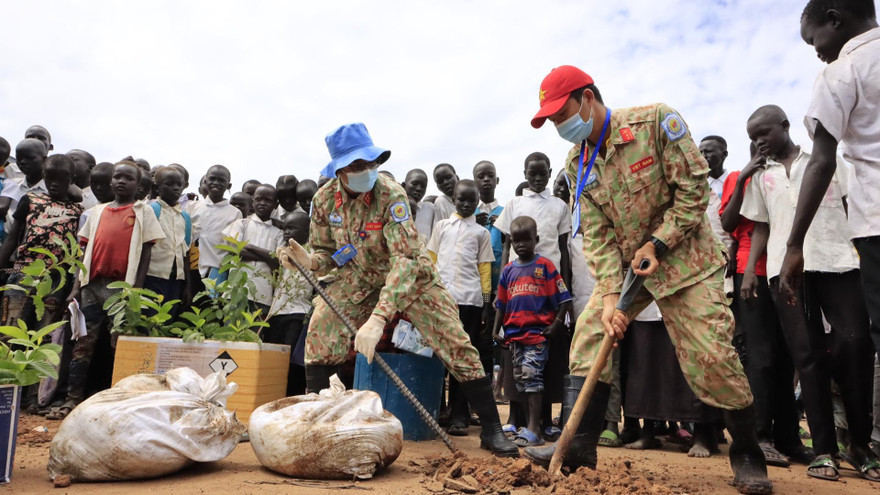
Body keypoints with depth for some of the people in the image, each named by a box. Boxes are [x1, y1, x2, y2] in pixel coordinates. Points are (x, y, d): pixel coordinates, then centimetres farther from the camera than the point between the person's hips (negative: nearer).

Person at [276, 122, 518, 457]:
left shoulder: (391, 195, -29)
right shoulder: (324, 199, -13)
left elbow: (404, 260, -38)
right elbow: (327, 253, 0)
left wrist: (378, 318, -49)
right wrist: (307, 260, -26)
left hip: (410, 276, -3)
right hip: (359, 278, 4)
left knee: (455, 343, -14)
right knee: (321, 328, -15)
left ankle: (491, 430, 0)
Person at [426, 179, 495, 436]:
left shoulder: (481, 232, 11)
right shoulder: (441, 226, 14)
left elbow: (484, 268, 8)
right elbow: (431, 260, 13)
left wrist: (486, 304, 3)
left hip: (469, 301, -1)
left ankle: (458, 416, 4)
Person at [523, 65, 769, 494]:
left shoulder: (656, 121, -15)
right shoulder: (577, 163, -2)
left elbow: (694, 186, -15)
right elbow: (596, 235, -7)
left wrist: (657, 243, -21)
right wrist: (609, 296, -18)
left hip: (683, 256, -5)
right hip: (623, 264, 5)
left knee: (712, 355, -10)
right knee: (589, 336, -5)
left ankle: (747, 455, 12)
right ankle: (579, 444, 5)